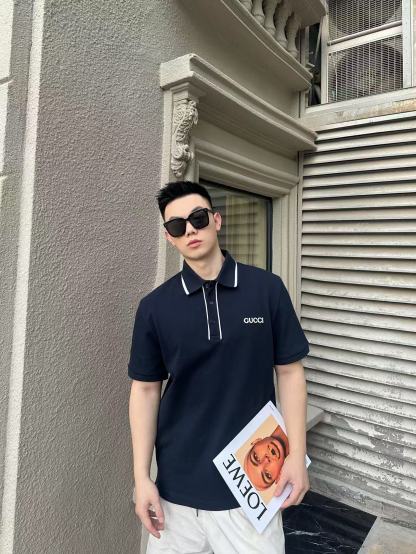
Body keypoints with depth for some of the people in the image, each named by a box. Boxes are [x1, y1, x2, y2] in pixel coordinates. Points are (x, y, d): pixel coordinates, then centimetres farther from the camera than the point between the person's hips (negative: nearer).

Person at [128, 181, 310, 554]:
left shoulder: (267, 289, -7)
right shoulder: (154, 306, -5)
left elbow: (289, 372, -2)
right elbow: (145, 390, 0)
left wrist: (297, 455, -5)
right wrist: (142, 478, -1)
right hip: (178, 483, 1)